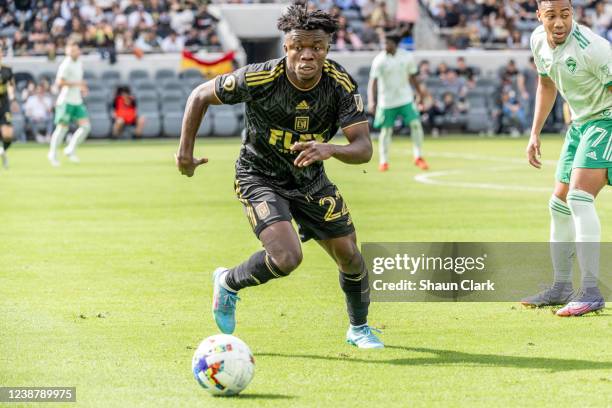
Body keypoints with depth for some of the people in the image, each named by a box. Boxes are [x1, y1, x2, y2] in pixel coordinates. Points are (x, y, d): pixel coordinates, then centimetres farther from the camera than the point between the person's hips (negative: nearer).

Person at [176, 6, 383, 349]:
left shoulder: (342, 85, -20)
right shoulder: (259, 79, -27)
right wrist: (186, 150, -11)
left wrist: (329, 149, -45)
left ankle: (359, 328, 35)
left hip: (312, 179, 4)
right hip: (261, 177, -4)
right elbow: (201, 95, -11)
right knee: (287, 258, -25)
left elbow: (364, 148, -25)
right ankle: (229, 283, 7)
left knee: (349, 255, 5)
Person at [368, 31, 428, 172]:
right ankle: (383, 161, 18)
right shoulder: (379, 60, -14)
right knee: (386, 130, 4)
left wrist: (420, 93, 15)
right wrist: (371, 101, -30)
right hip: (387, 101, -2)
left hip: (405, 98, 2)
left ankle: (418, 157, 3)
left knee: (415, 123, -10)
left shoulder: (407, 57, -4)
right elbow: (372, 81, -19)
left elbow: (412, 77, 9)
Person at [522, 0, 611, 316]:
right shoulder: (538, 40, -1)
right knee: (559, 204, 12)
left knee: (579, 197, -23)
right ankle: (561, 288, 26)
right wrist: (535, 133, 15)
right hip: (579, 123, 9)